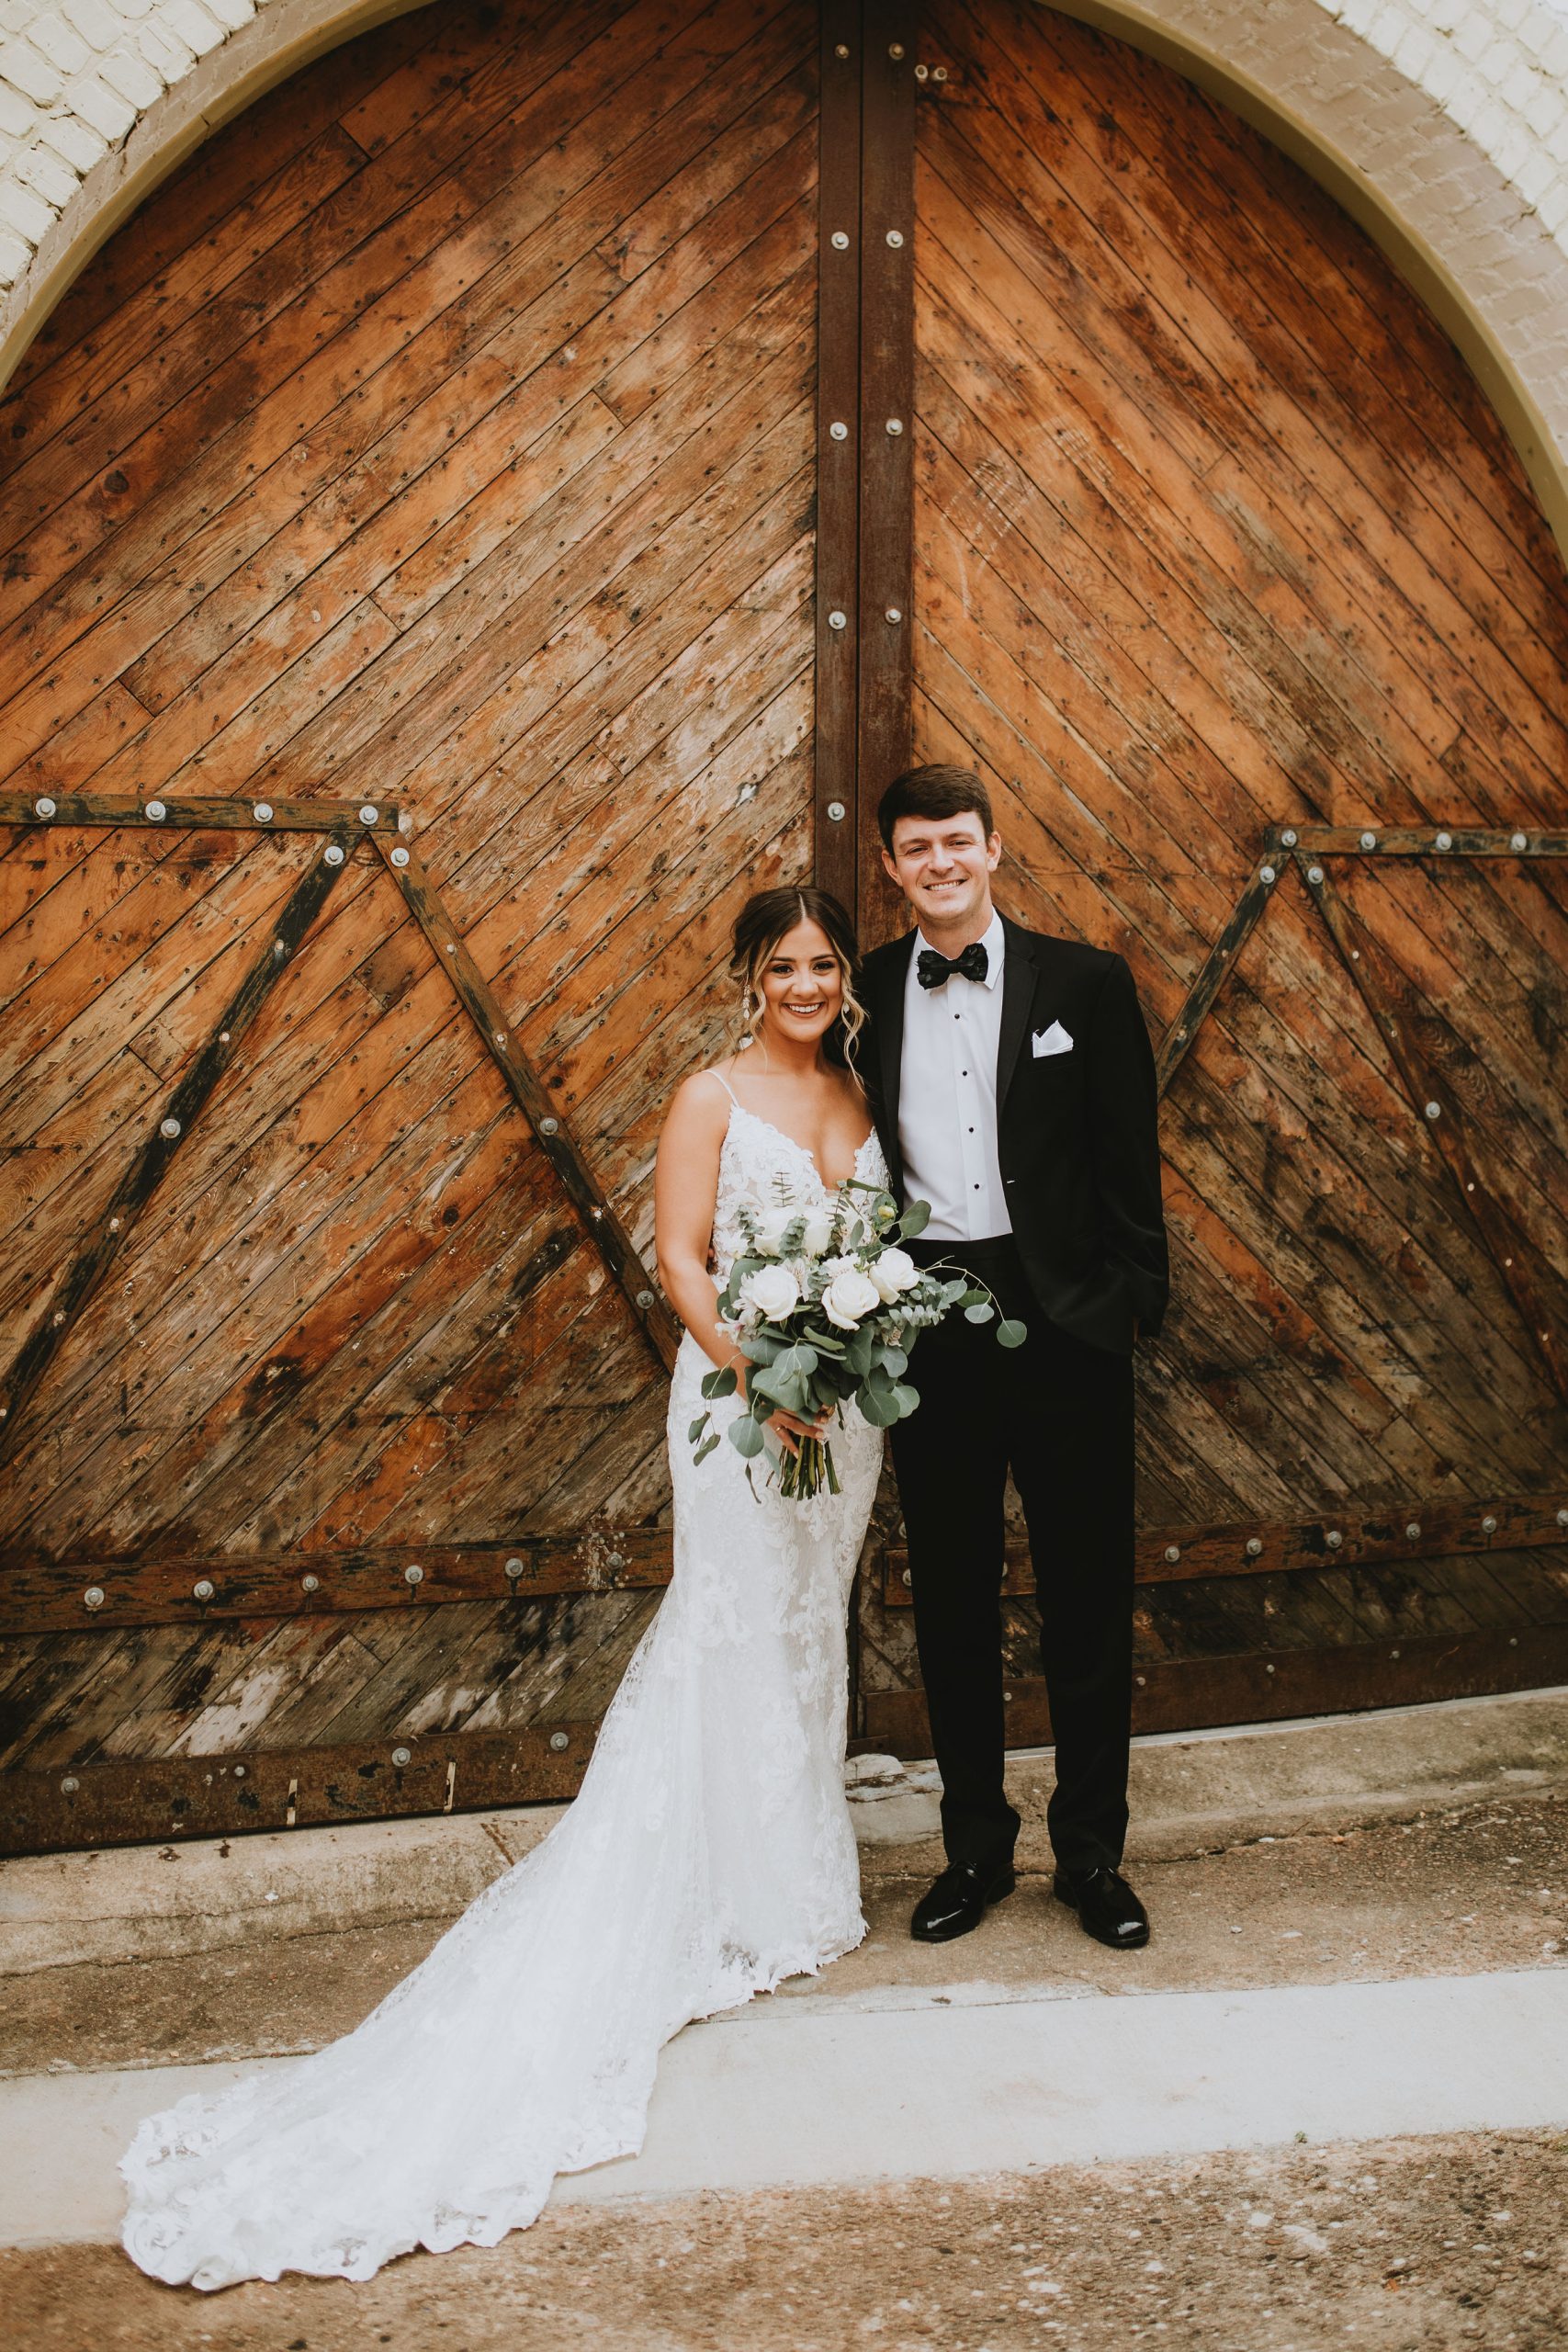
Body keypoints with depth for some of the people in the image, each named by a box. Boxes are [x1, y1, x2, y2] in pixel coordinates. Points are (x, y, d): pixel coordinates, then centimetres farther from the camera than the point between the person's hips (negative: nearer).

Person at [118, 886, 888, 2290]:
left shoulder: (862, 1094, 10)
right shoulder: (712, 1097, -7)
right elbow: (680, 1257, -12)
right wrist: (760, 1377, -23)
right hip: (743, 1397, -6)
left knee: (812, 1633, 15)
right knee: (739, 1638, -1)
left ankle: (798, 1880, 30)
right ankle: (751, 1905, 13)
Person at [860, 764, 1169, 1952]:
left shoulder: (1084, 982, 1)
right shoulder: (863, 996, 5)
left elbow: (1129, 1156, 1)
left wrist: (1135, 1300, -4)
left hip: (1063, 1320, -1)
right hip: (923, 1330, 2)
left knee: (1087, 1603, 8)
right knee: (953, 1605, 11)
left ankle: (1092, 1854, 24)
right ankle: (976, 1850, 27)